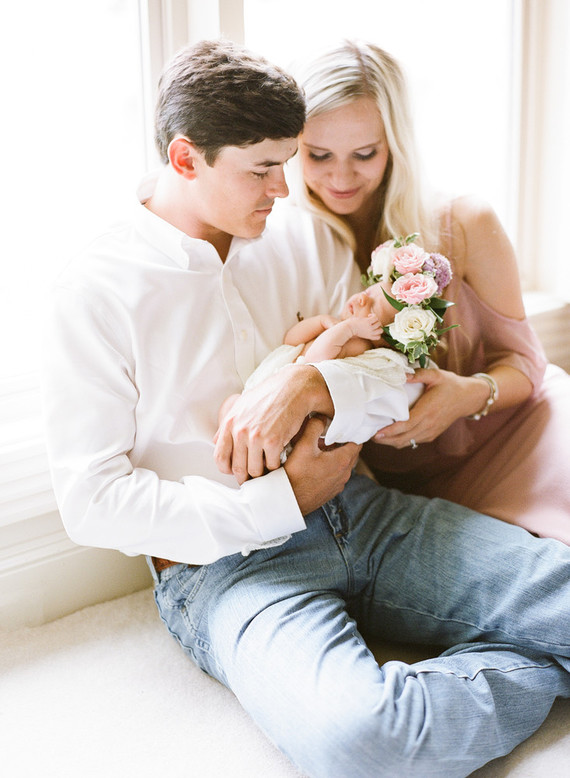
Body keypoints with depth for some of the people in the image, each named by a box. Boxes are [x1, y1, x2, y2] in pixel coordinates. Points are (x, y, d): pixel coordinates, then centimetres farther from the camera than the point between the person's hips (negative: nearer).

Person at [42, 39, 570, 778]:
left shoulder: (304, 237, 10)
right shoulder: (94, 294, -6)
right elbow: (93, 503, -10)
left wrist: (316, 384, -15)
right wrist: (284, 500, -12)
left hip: (360, 510, 4)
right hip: (225, 561, -3)